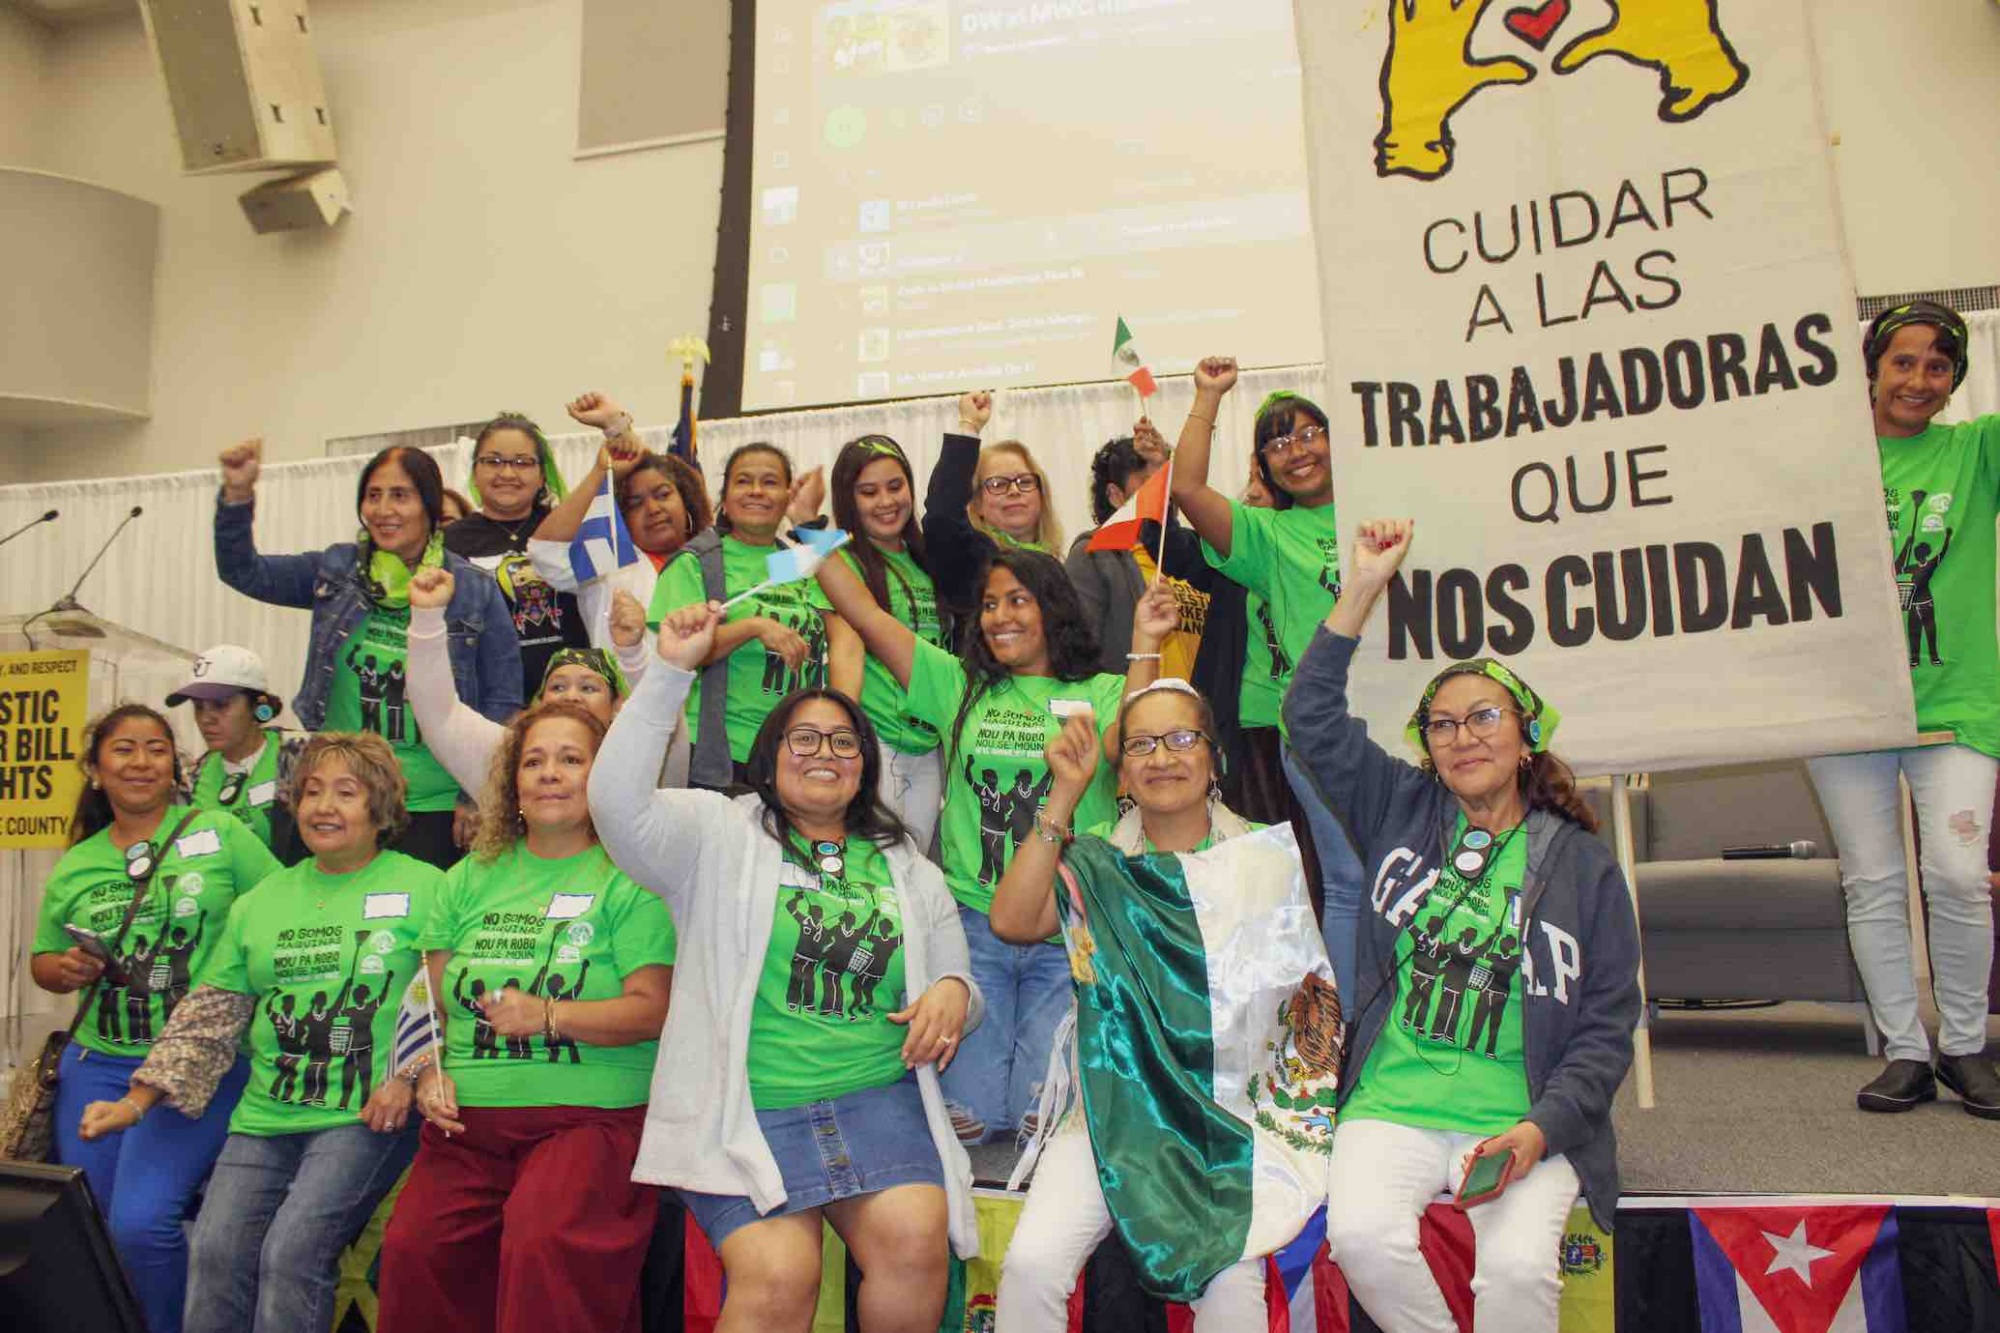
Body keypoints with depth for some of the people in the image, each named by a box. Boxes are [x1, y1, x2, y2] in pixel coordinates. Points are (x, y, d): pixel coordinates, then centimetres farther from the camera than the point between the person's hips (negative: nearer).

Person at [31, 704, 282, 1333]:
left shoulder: (220, 833, -4)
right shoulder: (75, 865, 9)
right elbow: (42, 962, 18)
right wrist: (66, 970, -4)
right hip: (97, 1065, 5)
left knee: (140, 1222, -15)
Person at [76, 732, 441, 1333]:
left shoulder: (421, 888, -2)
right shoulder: (260, 902, 13)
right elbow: (209, 1017, 15)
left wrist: (408, 1077, -15)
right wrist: (137, 1102, 8)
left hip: (368, 1118, -5)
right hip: (265, 1118, 5)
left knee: (292, 1252, -16)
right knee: (214, 1252, -7)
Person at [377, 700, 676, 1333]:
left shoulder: (629, 879, 1)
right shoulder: (471, 878, 17)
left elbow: (652, 1010, -6)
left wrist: (548, 1017, -18)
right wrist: (428, 1069, -1)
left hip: (591, 1116, -4)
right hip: (468, 1119, 4)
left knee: (544, 1247, -29)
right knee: (412, 1250, -18)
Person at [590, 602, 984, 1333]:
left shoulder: (908, 868, 18)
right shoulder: (718, 834, 8)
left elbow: (958, 985, 23)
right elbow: (617, 801, -9)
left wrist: (952, 993, -3)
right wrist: (670, 671, -15)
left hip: (877, 1100, 3)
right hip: (745, 1108, -2)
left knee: (913, 1239, -24)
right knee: (779, 1274, -25)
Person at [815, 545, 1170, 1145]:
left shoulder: (1101, 693, 7)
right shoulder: (961, 686, 13)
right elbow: (866, 615, 10)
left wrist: (1144, 643, -14)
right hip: (974, 924, 2)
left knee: (1044, 1117, -6)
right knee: (970, 1118, -2)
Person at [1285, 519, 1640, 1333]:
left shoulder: (1584, 867, 6)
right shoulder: (1401, 812, 10)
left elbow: (1605, 1030, 4)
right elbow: (1313, 716, 5)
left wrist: (1541, 1128, -12)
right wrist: (1364, 587, 0)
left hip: (1521, 1120, -1)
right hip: (1392, 1105, 1)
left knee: (1518, 1265, -28)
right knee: (1361, 1234, -27)